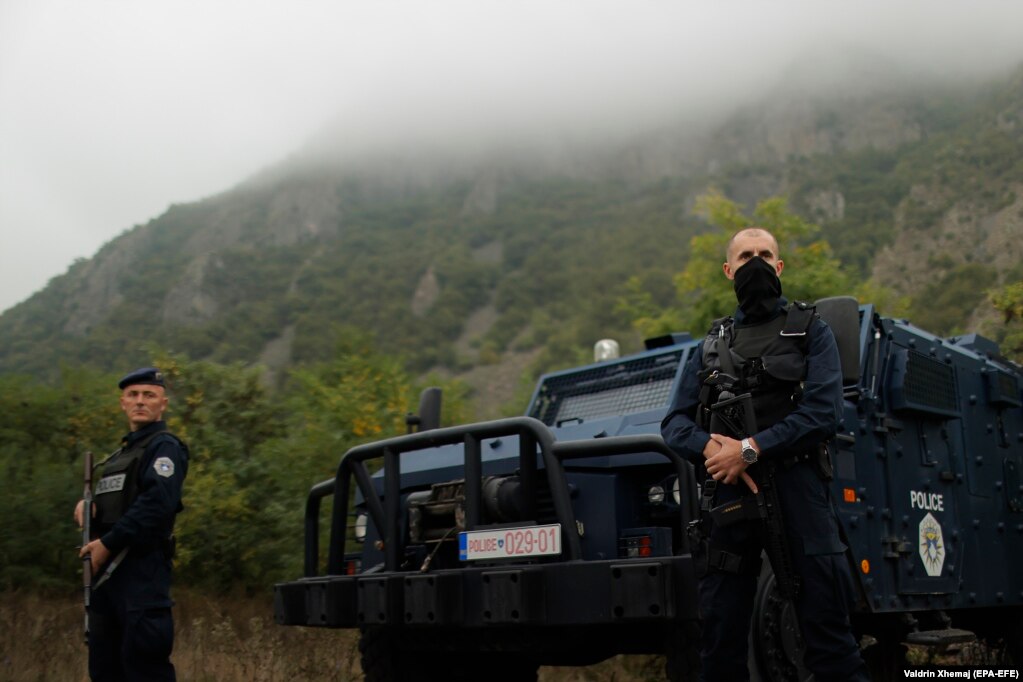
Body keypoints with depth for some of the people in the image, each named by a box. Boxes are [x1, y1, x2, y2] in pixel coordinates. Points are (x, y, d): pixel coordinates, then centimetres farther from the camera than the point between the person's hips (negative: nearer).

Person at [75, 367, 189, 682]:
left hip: (142, 569, -9)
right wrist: (87, 505, 3)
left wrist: (108, 543, -17)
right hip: (107, 570, 9)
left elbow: (157, 503, -18)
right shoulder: (120, 453, 23)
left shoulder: (165, 446, -4)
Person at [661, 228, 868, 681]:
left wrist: (749, 449, -15)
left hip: (795, 486, -3)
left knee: (826, 626, -4)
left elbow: (823, 411, -6)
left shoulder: (810, 332, 10)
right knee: (721, 631, 4)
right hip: (728, 491, 3)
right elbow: (674, 423, 12)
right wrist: (711, 447, -11)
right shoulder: (712, 345, 19)